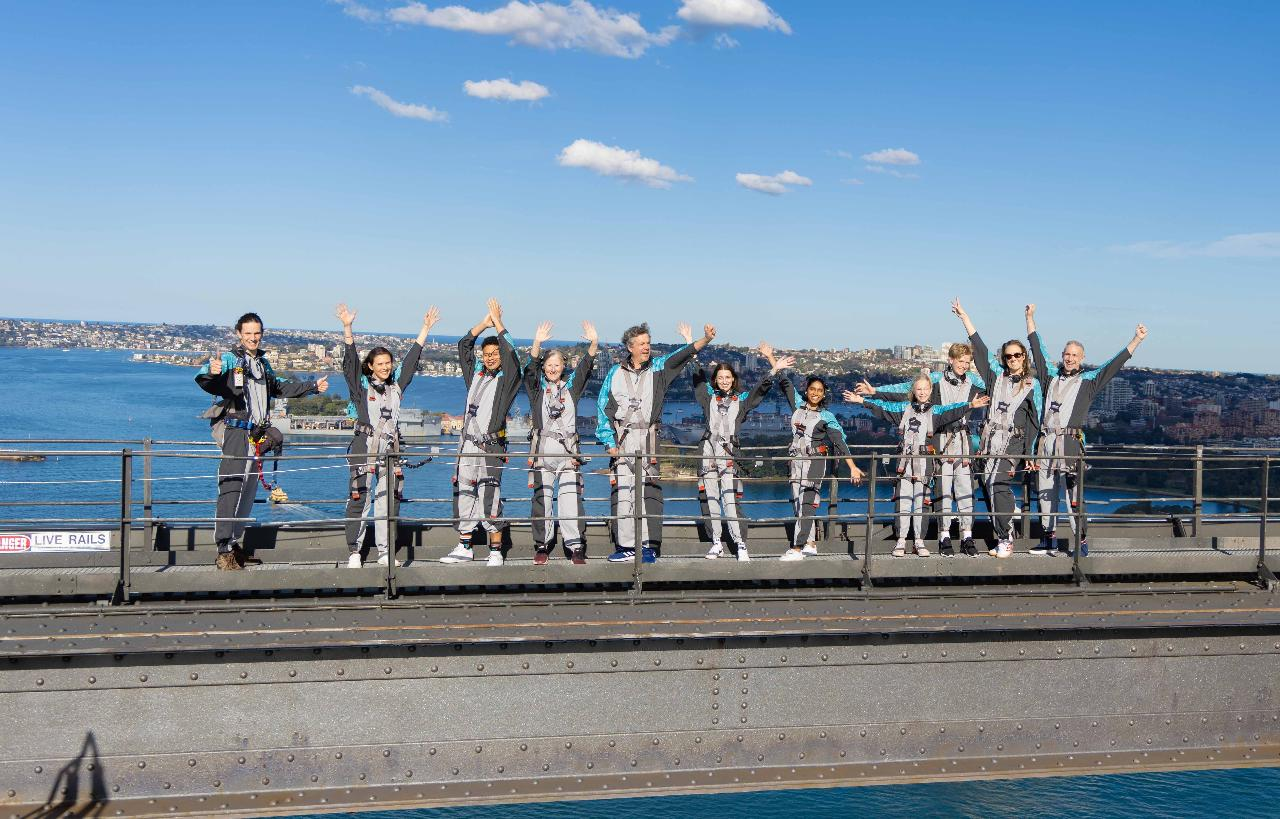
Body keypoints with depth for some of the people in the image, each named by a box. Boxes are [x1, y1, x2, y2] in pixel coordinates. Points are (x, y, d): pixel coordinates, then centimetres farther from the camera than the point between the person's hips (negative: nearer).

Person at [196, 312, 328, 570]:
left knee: (249, 489, 10)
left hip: (256, 433, 8)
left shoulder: (263, 362, 19)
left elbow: (280, 386, 35)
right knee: (232, 487, -15)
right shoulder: (229, 360, -6)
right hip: (235, 430, -8)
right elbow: (205, 382, -23)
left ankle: (233, 542, 19)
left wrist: (313, 386, 35)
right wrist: (211, 372, -46)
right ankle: (224, 549, -19)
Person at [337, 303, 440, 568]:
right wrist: (347, 327, -21)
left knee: (387, 500, 6)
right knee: (359, 499, -6)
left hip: (390, 448, 4)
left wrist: (426, 328, 15)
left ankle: (385, 553, 11)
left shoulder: (397, 385, 13)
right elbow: (350, 360, -10)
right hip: (364, 447, -4)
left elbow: (412, 358, 16)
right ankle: (354, 552, -2)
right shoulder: (361, 386, 1)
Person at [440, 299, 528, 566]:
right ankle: (464, 548, 19)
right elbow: (463, 346, 15)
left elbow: (511, 355, -15)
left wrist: (498, 324, -8)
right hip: (467, 443, 6)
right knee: (463, 494, 9)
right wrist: (484, 323, 7)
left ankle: (496, 552, -4)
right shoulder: (475, 374, 14)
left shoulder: (507, 378, 0)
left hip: (490, 446, -6)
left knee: (489, 498, -10)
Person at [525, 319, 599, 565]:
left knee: (571, 498, -6)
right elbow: (531, 367, -7)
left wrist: (593, 344, -15)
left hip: (568, 448, 1)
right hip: (542, 447, 0)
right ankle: (542, 545, 7)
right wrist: (537, 344, -23)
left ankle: (575, 547, -4)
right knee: (542, 498, 0)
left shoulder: (572, 386, 15)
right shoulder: (537, 387, 11)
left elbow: (585, 367, 2)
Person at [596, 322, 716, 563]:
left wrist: (705, 340, -26)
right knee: (621, 491, -1)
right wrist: (609, 441, 1)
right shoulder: (615, 373, 8)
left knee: (649, 491, -6)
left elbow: (679, 356, -9)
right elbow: (602, 407, 8)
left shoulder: (657, 368, 7)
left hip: (649, 437, -1)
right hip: (622, 439, 1)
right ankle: (625, 545, 5)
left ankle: (649, 546, -3)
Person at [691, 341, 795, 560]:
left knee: (730, 499, -11)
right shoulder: (708, 396, 14)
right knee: (710, 498, 1)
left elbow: (762, 389, 8)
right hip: (708, 451, 2)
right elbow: (698, 376, 11)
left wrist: (773, 369, -3)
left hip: (729, 452, -2)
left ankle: (740, 544, -10)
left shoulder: (742, 400, 13)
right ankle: (716, 543, 8)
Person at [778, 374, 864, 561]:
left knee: (806, 503, -10)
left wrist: (853, 467, -12)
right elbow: (785, 383, 13)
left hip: (814, 461, -5)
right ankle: (811, 544, 15)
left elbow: (840, 442, -6)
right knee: (797, 503, 6)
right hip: (795, 460, 5)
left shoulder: (827, 416, -2)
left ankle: (797, 549, -13)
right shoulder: (798, 404, 8)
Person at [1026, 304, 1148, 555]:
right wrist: (1030, 318, 28)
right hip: (1046, 441, 4)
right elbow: (1038, 348, 24)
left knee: (1073, 494, -10)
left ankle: (1081, 542, -8)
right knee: (1045, 493, 6)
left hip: (1070, 442, -4)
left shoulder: (1088, 381, 8)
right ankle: (1049, 540, 13)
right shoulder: (1051, 376, 17)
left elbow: (1114, 364, 4)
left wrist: (1136, 340, -2)